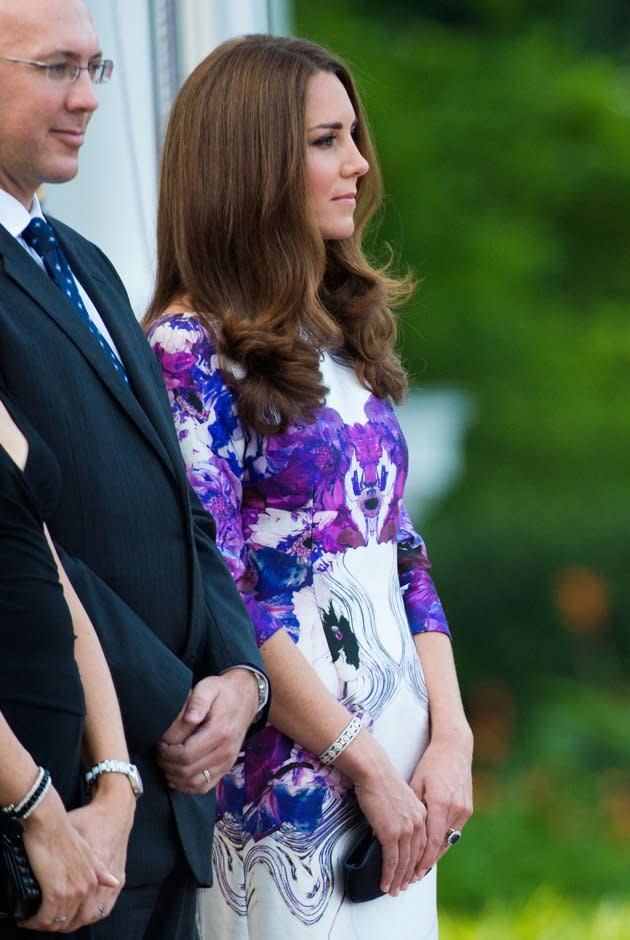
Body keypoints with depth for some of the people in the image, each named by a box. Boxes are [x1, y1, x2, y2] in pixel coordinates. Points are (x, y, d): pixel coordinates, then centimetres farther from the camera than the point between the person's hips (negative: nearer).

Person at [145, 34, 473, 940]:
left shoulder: (345, 337, 13)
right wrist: (369, 763, -14)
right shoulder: (188, 351, -10)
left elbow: (402, 554, 12)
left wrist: (450, 737, -1)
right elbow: (219, 598, -14)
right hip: (288, 776, -7)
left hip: (399, 753, 7)